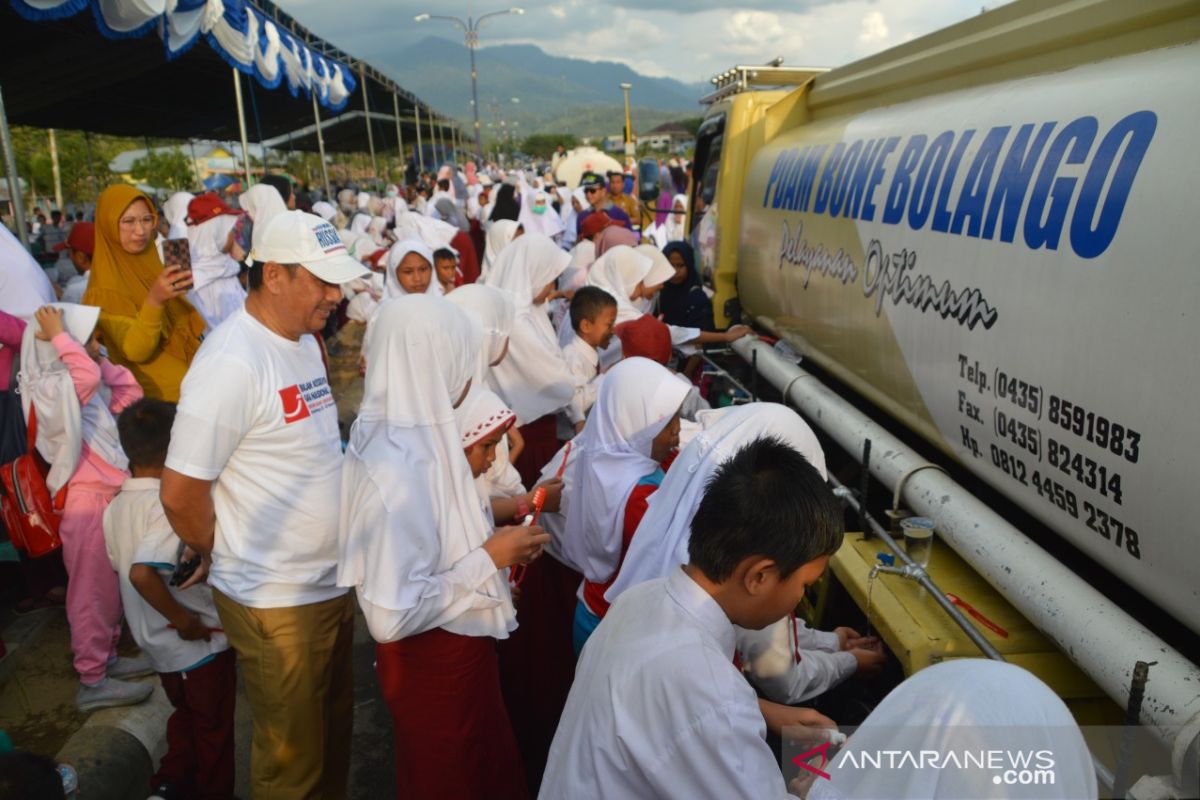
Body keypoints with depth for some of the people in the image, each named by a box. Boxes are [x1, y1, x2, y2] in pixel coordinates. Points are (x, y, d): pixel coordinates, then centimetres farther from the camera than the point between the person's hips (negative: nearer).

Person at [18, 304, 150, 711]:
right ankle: (92, 682, 12)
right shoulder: (50, 390, -17)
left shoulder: (90, 390, 11)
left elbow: (131, 391, 13)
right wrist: (59, 336, -22)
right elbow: (88, 374, -35)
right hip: (86, 502, -9)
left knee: (109, 587, 19)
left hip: (108, 498, 9)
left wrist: (102, 360, 6)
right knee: (91, 591, 1)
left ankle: (107, 658, 33)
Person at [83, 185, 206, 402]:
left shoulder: (149, 262, 6)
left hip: (188, 382, 7)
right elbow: (135, 351, -24)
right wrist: (154, 300, -35)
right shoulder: (106, 285, -14)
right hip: (157, 396, -7)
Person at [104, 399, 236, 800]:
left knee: (185, 714, 29)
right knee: (214, 729, 14)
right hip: (200, 644, -7)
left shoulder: (116, 507, -2)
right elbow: (142, 573, -37)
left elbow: (122, 567, 10)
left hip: (158, 643, 7)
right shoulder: (170, 504, -27)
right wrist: (184, 620, -26)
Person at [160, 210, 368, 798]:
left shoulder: (304, 340, 6)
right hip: (276, 602, -8)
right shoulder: (233, 363, -22)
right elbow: (180, 494, -20)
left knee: (334, 731, 24)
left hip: (332, 584, 8)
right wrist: (226, 560, -4)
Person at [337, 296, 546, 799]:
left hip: (457, 642, 8)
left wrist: (490, 523, 0)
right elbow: (391, 616, -32)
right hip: (431, 656, -8)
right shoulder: (393, 471, -32)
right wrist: (488, 560, -25)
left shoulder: (411, 436, -4)